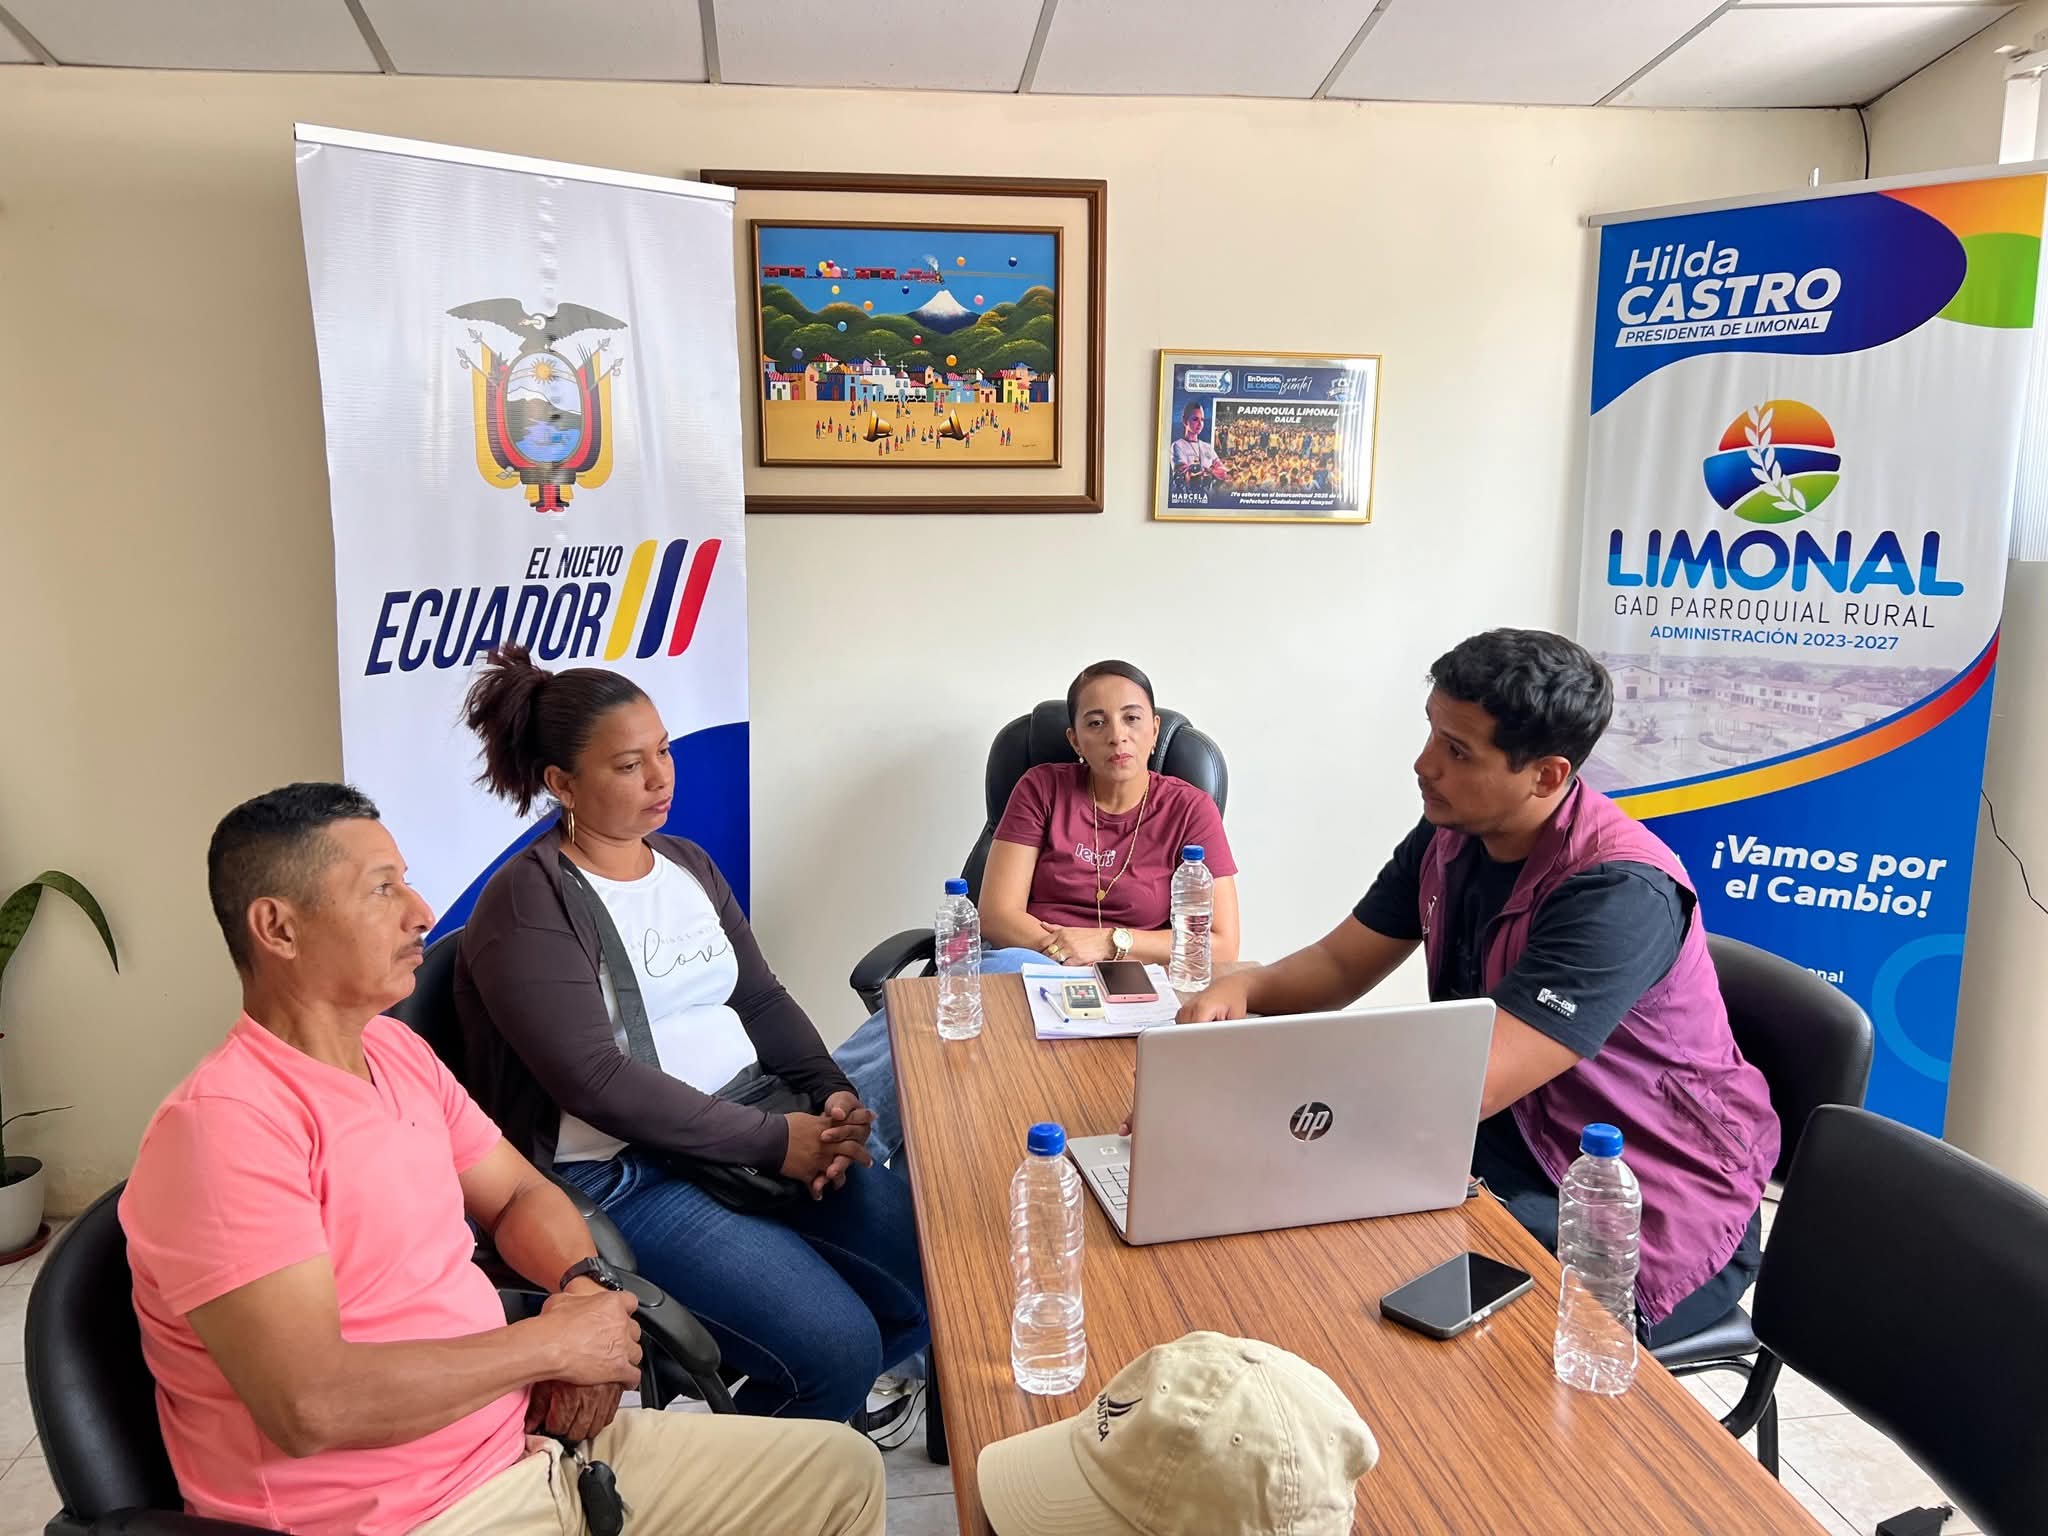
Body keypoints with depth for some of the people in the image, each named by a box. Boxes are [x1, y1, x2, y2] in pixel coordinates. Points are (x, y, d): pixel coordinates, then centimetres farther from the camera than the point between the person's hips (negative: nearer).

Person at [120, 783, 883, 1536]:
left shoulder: (396, 1050, 6)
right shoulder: (224, 1124, -21)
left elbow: (519, 1195, 17)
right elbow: (311, 1406, -28)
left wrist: (586, 1287, -5)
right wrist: (551, 1344, -17)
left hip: (530, 1444, 8)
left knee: (843, 1469, 9)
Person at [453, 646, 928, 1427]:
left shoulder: (689, 864, 13)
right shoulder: (526, 906, -12)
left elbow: (761, 999, 12)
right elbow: (597, 1081, -20)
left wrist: (832, 1096, -7)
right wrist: (774, 1140, -21)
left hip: (755, 1128, 8)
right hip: (620, 1177, -7)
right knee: (839, 1348, -19)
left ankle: (821, 1398, 23)